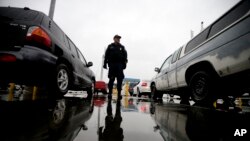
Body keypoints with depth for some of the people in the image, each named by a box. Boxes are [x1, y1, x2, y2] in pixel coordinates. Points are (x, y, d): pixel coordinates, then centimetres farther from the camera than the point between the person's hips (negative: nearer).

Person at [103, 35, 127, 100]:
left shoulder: (122, 47, 15)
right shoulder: (110, 46, 13)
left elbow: (125, 56, 9)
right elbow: (106, 56, 9)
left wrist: (124, 64, -2)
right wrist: (105, 63, 2)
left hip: (119, 65, 1)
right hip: (112, 65, -1)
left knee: (120, 80, -3)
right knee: (111, 80, 1)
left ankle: (119, 93, 3)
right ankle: (110, 93, 8)